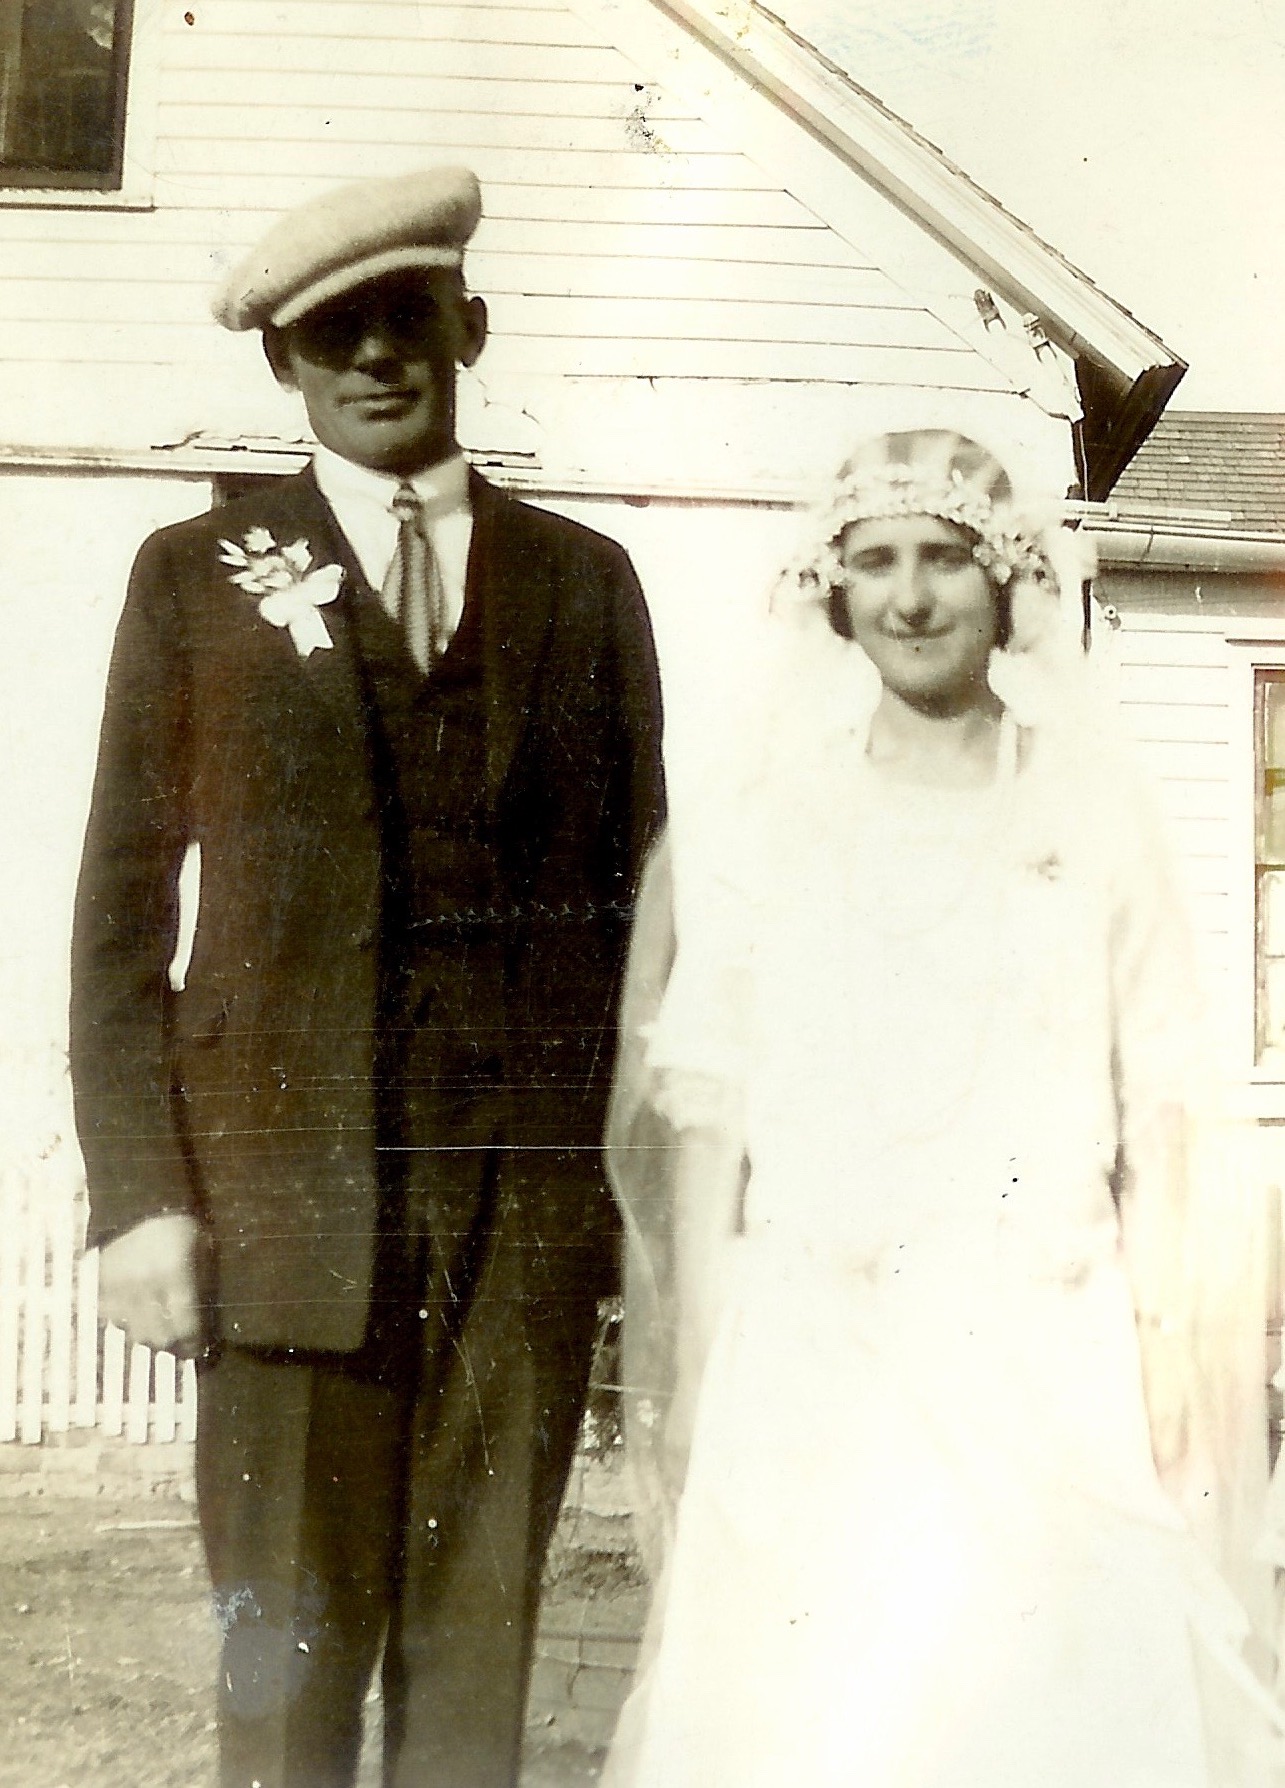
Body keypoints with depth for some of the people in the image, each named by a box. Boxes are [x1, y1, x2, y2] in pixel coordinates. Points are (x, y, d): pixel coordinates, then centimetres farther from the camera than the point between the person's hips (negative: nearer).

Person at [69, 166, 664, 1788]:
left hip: (530, 1206, 1)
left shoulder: (584, 580, 12)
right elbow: (121, 907, 5)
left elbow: (635, 894, 10)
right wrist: (138, 1195, -3)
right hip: (287, 1187, -1)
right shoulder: (197, 576, 8)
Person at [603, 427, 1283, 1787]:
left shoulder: (1096, 828, 4)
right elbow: (707, 1115, 2)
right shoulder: (763, 831, 3)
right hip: (811, 1359, 0)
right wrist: (702, 1382, -1)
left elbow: (1157, 1112, 5)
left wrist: (1165, 1345, -2)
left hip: (1045, 1360, 1)